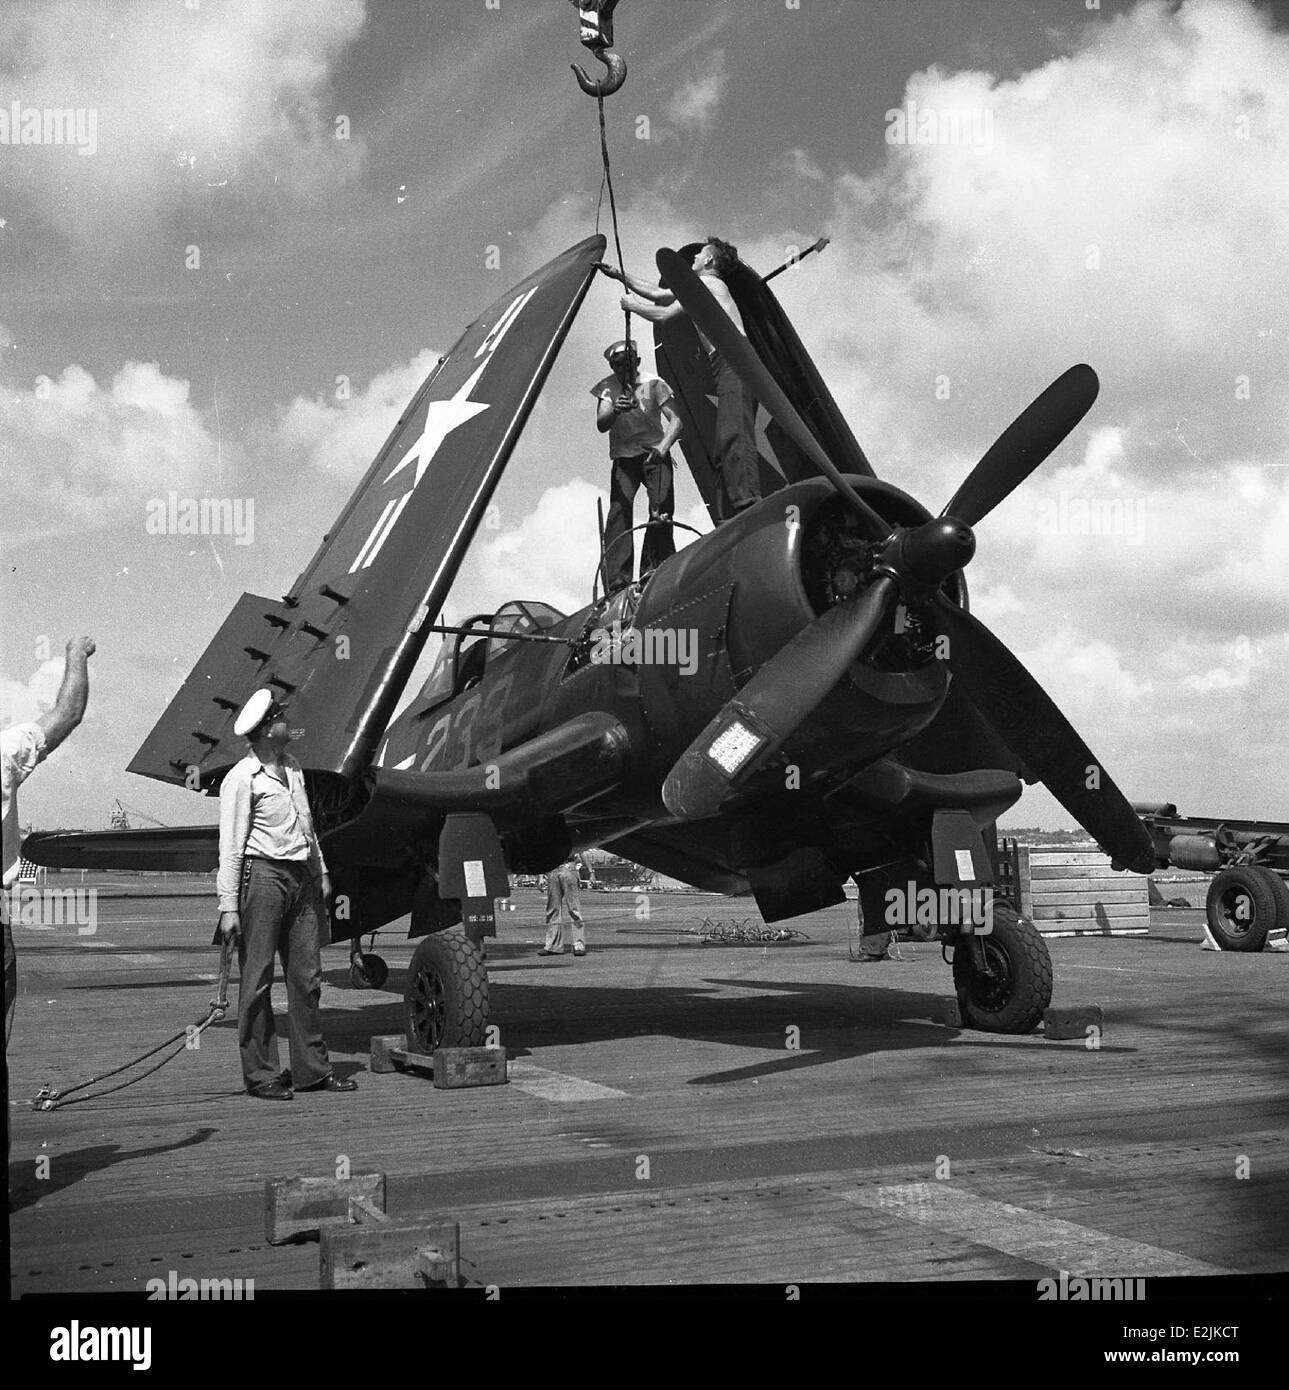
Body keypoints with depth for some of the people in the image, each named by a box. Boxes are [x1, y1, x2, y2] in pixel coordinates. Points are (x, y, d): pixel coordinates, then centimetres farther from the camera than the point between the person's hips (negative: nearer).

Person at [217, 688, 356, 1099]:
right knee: (257, 980, -1)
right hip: (263, 875, -7)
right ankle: (260, 1074, 5)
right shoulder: (242, 779, -8)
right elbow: (230, 846, -10)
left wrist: (321, 873, 23)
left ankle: (311, 1068, 16)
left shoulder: (293, 769, 15)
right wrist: (229, 906, -14)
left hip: (301, 878, 8)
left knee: (307, 978, 9)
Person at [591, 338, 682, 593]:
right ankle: (617, 580, -17)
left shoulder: (653, 383, -11)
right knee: (619, 509, -14)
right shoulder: (607, 387, -6)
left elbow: (675, 419, -19)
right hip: (623, 456, 1)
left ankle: (654, 571, -6)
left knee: (661, 510, -16)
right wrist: (615, 411, -41)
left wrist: (662, 447, -37)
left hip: (655, 453, -1)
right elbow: (601, 425, -18)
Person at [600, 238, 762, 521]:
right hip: (731, 368, 10)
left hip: (734, 361, -10)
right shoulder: (701, 287, 32)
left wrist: (633, 305, 17)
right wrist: (620, 276, 43)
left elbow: (664, 314, 0)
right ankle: (730, 517, -4)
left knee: (734, 436, -24)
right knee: (724, 446, 3)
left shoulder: (706, 282, 4)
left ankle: (748, 506, -38)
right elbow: (657, 293, 40)